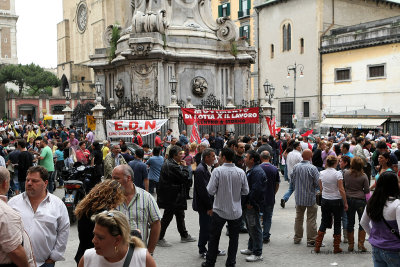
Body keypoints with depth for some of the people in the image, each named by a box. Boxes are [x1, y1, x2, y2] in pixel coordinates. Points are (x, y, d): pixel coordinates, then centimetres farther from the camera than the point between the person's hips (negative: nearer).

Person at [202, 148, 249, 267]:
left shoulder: (218, 171, -15)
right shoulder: (241, 172, -6)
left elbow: (210, 191, -15)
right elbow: (246, 191, 1)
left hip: (219, 210, -2)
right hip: (236, 212, 2)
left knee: (214, 237, 13)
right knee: (233, 238, 14)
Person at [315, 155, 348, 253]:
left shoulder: (322, 173, -1)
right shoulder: (338, 174, -14)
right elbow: (341, 190, -14)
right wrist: (345, 203, -7)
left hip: (325, 200, 4)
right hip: (336, 201, -4)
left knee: (324, 222, 14)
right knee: (337, 223, 9)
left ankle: (317, 246, 13)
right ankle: (336, 247, 15)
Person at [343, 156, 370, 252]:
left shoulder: (346, 174, -3)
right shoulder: (363, 176, -8)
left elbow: (343, 186, 7)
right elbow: (367, 190, -4)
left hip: (348, 199, 2)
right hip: (360, 200, -2)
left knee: (350, 222, 10)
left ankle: (351, 245, 16)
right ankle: (361, 244, 8)